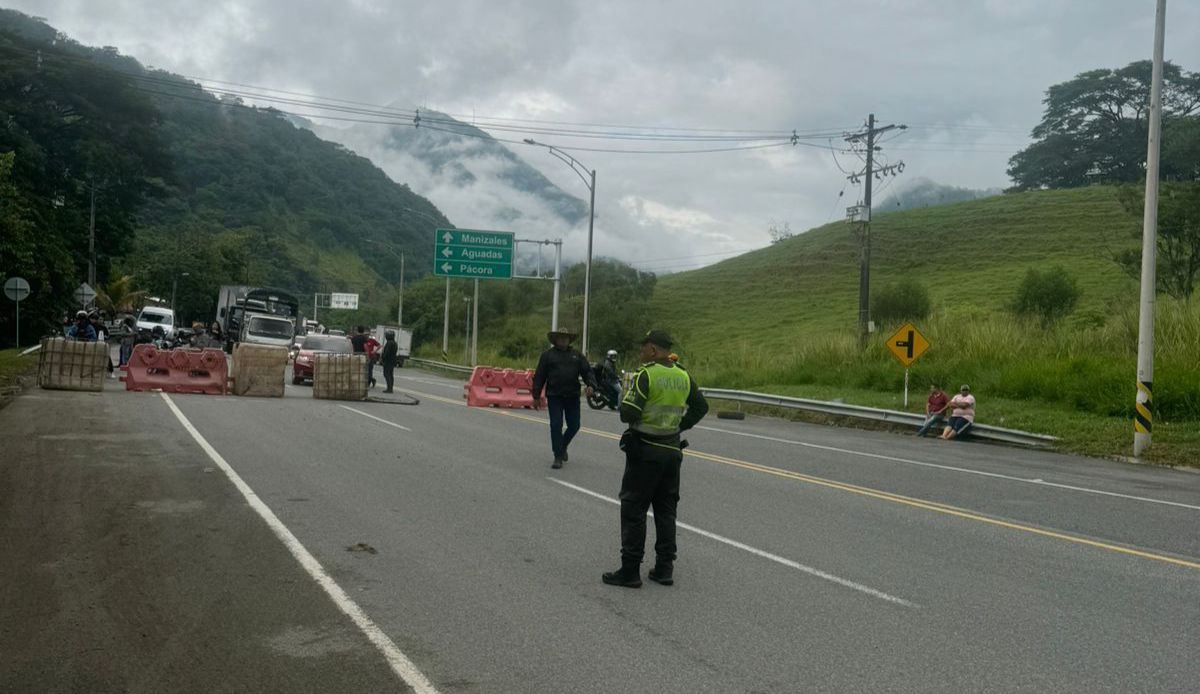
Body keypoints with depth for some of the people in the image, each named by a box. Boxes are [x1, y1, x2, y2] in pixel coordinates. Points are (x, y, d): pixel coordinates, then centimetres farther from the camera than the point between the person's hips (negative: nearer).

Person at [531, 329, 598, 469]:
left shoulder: (577, 356, 12)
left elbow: (587, 372, 6)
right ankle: (558, 457, 2)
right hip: (554, 396, -3)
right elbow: (539, 376, 4)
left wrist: (591, 385, -14)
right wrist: (536, 396, 0)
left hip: (572, 397, 3)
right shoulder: (547, 355, 5)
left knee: (574, 426, 5)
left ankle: (563, 446, 33)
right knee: (556, 426, -5)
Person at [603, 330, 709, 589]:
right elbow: (701, 407, 14)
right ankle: (664, 568, 16)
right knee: (666, 510, 14)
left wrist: (627, 410, 1)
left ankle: (630, 570, 3)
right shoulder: (684, 377, 5)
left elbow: (628, 414, -21)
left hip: (644, 451, -6)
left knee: (634, 510, 1)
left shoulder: (646, 375, -15)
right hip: (672, 451, 6)